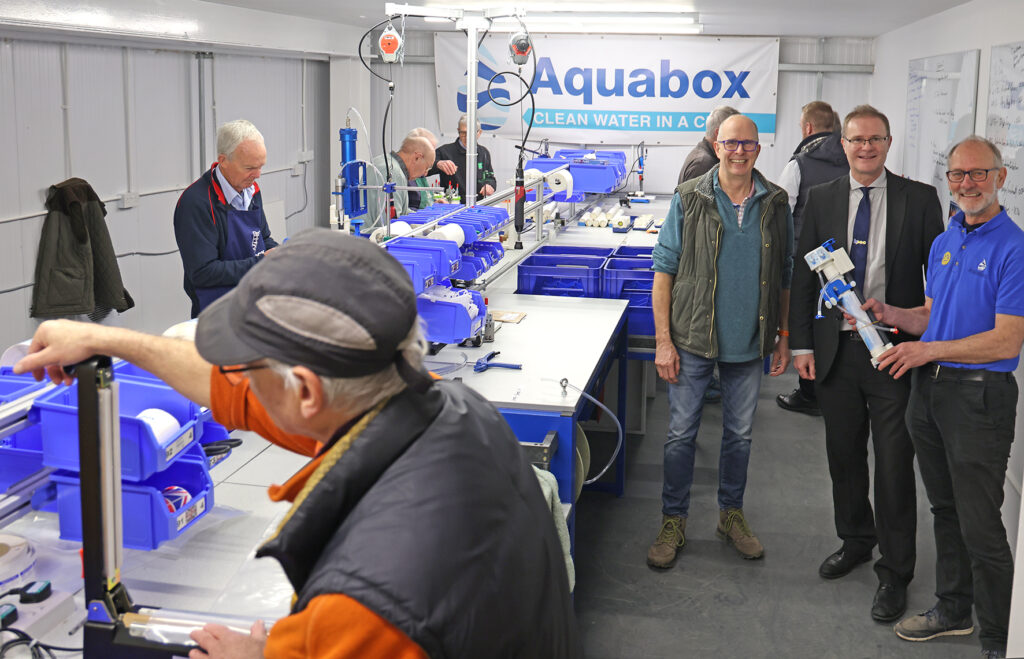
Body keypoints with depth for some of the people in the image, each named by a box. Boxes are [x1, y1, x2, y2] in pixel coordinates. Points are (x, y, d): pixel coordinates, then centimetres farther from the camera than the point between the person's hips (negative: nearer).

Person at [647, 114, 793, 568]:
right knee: (681, 433, 4)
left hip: (749, 343, 2)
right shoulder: (689, 199, -5)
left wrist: (783, 337, 7)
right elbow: (664, 269, -5)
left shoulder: (776, 204, 2)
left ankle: (731, 514, 32)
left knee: (739, 433, 14)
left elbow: (785, 275, 9)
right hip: (692, 340, -2)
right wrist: (663, 339, -10)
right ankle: (673, 522, 18)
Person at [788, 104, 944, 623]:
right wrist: (801, 342, 1)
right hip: (835, 348, 3)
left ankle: (894, 572, 15)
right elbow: (804, 273, 6)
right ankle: (856, 541, 37)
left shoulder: (919, 199, -1)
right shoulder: (821, 199, 6)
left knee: (894, 463, 2)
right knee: (843, 454, 15)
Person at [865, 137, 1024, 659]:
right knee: (945, 511, 19)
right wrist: (889, 314, 2)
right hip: (928, 388, 8)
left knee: (981, 526, -1)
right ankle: (953, 610, 35)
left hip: (979, 395, -7)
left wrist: (929, 350, -20)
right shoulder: (943, 243, 12)